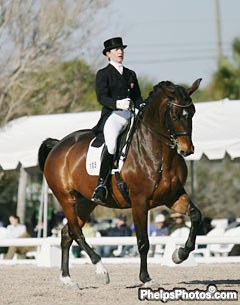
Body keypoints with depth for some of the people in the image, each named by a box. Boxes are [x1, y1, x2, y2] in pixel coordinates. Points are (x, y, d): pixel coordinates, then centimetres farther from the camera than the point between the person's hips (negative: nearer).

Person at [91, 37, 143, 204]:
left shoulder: (131, 74, 23)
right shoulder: (103, 74, 6)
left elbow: (137, 97, 22)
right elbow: (102, 97, -8)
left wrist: (142, 106, -1)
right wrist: (118, 103, -26)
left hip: (130, 115, 6)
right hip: (112, 115, -6)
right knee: (111, 143, -33)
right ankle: (101, 185, -34)